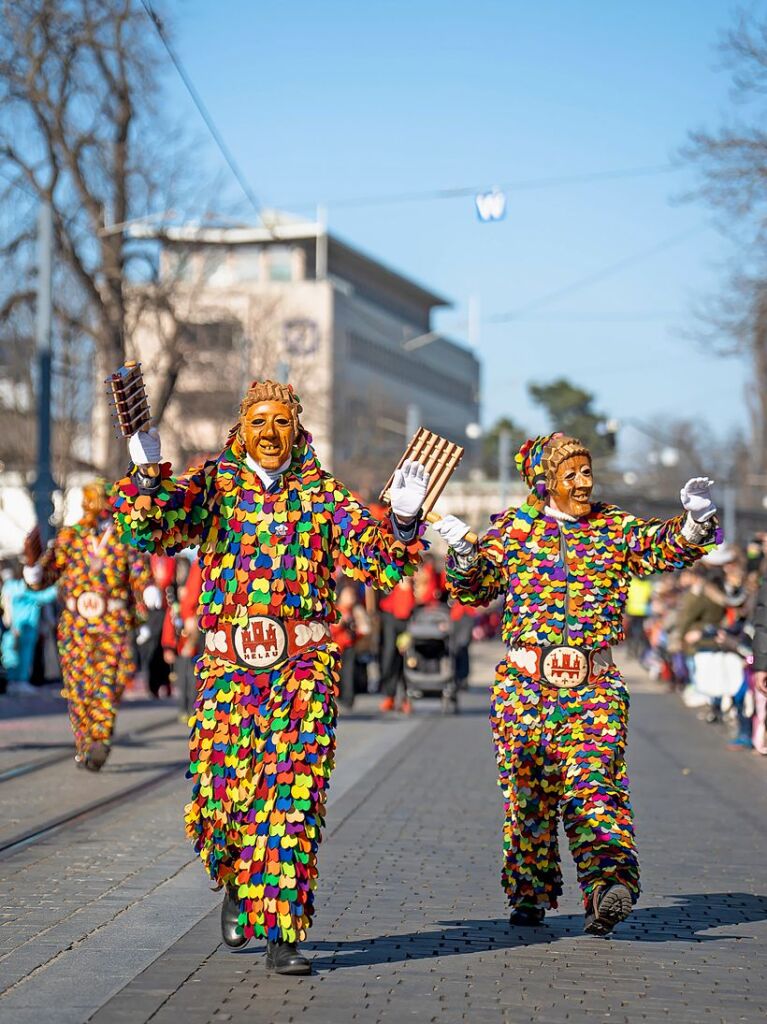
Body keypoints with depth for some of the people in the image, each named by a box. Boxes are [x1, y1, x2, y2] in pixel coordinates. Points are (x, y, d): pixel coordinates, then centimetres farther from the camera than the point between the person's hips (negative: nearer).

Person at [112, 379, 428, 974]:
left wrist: (403, 518, -11)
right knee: (221, 797, -3)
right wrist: (146, 472, -19)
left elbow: (381, 563, 6)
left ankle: (282, 933, -6)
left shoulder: (323, 495, 10)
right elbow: (145, 529, -4)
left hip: (304, 663, 0)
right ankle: (239, 881, 31)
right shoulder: (215, 486, 8)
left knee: (293, 795, -10)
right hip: (229, 665, 0)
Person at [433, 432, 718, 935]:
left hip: (594, 686, -1)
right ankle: (530, 892, 19)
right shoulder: (514, 530, 8)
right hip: (525, 685, 1)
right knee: (529, 789, 5)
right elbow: (474, 589, 9)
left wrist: (696, 520, -19)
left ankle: (610, 882, -31)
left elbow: (668, 547, 0)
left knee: (593, 781, -16)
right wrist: (463, 552, -9)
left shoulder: (614, 529, 10)